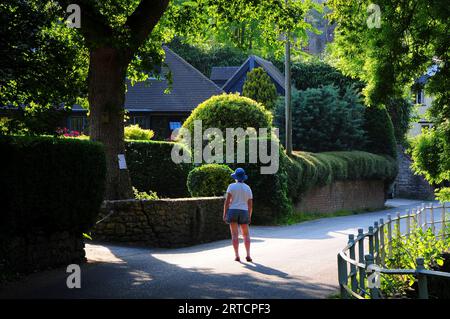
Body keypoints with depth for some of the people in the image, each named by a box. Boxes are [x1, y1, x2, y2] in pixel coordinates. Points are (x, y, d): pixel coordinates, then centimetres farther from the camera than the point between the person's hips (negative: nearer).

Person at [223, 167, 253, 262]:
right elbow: (250, 205, 5)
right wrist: (249, 217, 14)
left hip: (232, 212, -2)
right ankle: (248, 255, -2)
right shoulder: (248, 188, 6)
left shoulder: (231, 186, -2)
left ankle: (237, 256, -8)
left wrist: (224, 214, -5)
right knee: (246, 235, 10)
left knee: (235, 235, -1)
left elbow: (227, 201, -8)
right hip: (244, 213, 2)